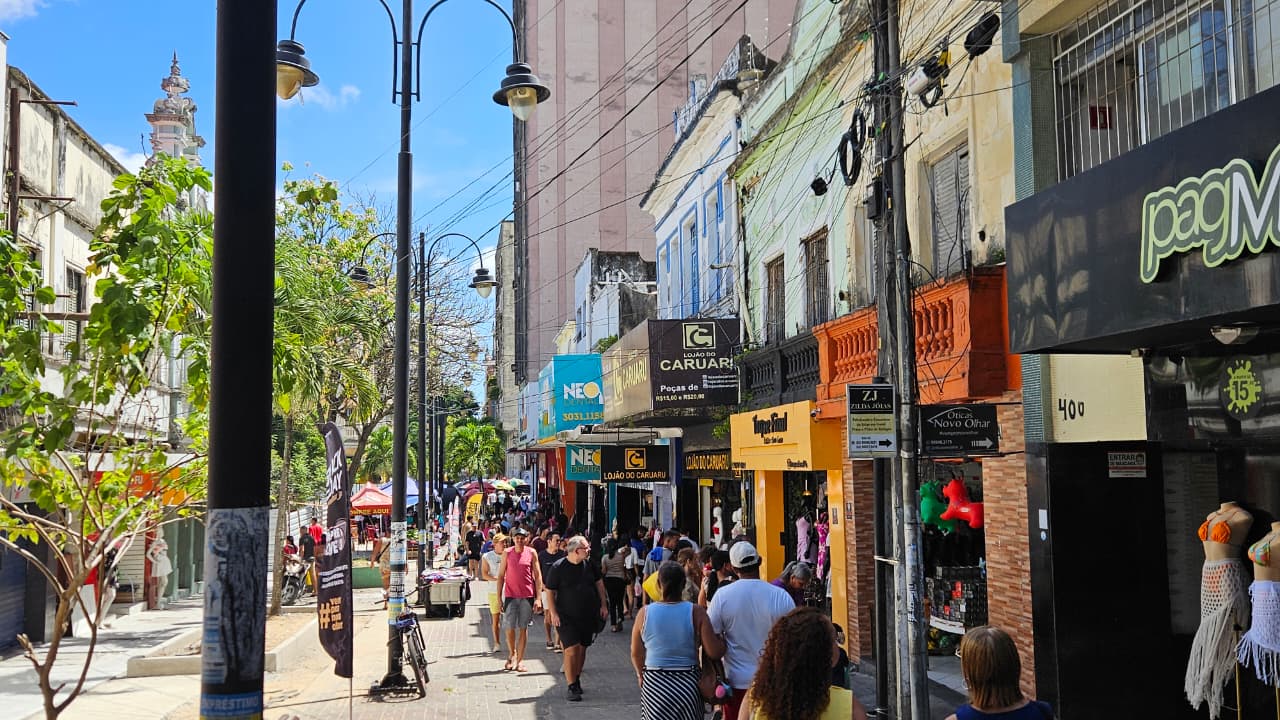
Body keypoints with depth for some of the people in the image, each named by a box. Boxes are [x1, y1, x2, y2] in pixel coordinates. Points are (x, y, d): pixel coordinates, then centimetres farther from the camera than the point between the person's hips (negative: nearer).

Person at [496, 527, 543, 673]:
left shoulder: (531, 553, 0)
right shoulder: (507, 553, 2)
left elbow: (538, 576, 2)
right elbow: (501, 576, 5)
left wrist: (538, 598, -4)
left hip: (527, 596, 0)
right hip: (510, 595, 0)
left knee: (523, 628, 4)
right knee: (509, 628, 1)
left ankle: (520, 660, 11)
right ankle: (512, 654, 25)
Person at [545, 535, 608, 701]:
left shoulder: (589, 564, 1)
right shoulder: (558, 567, -12)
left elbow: (599, 583, 14)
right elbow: (550, 591, -7)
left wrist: (603, 605, 9)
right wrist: (553, 613, -13)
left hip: (588, 615, 5)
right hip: (566, 616, -4)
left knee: (582, 648, 11)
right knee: (571, 649, -12)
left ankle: (576, 679, 29)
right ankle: (572, 687, -8)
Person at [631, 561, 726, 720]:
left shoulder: (644, 613, -6)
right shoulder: (696, 613, -10)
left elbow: (636, 654, 6)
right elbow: (714, 653, -12)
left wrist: (641, 674, 25)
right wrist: (722, 640, 9)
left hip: (654, 684, 1)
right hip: (688, 683, -1)